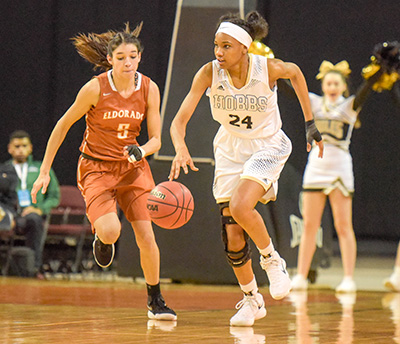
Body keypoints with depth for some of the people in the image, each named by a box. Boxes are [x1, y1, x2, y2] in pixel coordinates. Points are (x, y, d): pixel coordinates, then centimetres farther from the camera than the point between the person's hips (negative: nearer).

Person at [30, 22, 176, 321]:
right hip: (96, 167, -3)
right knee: (111, 232, -25)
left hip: (133, 167, 3)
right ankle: (101, 238, 14)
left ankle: (155, 301, 12)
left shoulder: (149, 89, -7)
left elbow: (156, 139, -2)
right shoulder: (96, 88, -16)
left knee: (146, 235, -7)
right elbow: (63, 126, -5)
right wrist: (44, 171, -4)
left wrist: (142, 150, -26)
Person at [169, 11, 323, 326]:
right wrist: (181, 149, -47)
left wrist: (310, 123, 4)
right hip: (231, 149, 3)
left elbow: (295, 73, 1)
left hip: (268, 147, -3)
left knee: (241, 208, -28)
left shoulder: (268, 68, -23)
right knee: (232, 236, 0)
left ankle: (272, 259, 1)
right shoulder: (209, 73, -20)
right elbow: (179, 120, -25)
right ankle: (251, 299, 23)